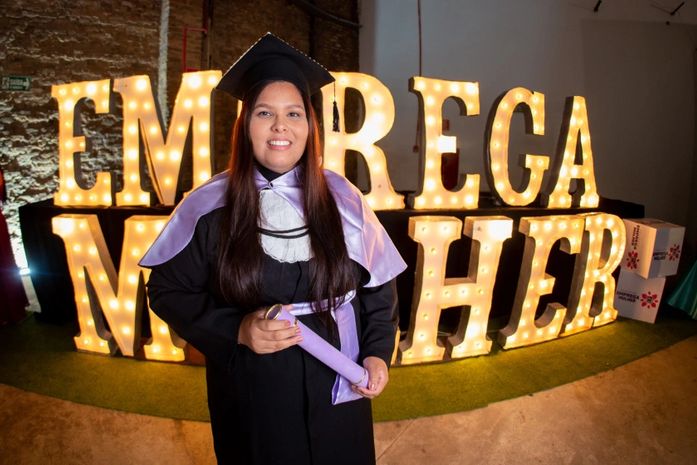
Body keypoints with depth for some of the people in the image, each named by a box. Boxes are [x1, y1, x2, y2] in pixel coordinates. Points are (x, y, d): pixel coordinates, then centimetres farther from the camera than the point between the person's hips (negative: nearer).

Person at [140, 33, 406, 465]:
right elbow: (167, 289, -5)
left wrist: (378, 352, -9)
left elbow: (380, 284, 2)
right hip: (251, 391, -1)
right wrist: (237, 330, -19)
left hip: (334, 389, 2)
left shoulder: (342, 198, -6)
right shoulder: (210, 205, -10)